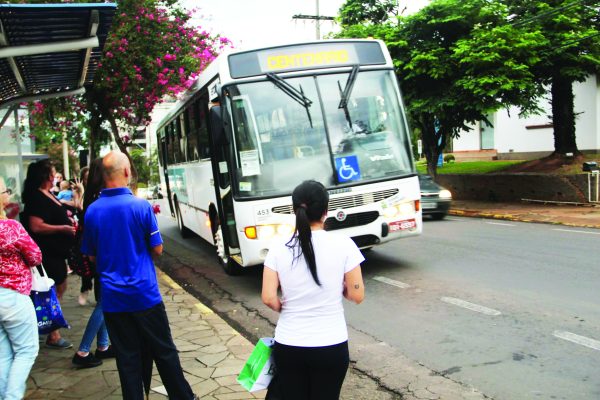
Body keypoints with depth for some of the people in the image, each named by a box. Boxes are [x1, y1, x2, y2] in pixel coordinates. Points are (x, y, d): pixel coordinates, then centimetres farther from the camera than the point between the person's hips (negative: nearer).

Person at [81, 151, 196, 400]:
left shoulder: (92, 211, -2)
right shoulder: (141, 206, -12)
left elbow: (91, 256, 7)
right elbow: (157, 249, -5)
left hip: (112, 297, 3)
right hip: (145, 294, -3)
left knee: (128, 358, 11)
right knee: (164, 351, 11)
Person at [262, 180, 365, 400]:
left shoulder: (278, 248, -8)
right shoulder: (343, 244, -12)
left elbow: (268, 299, -9)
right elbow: (357, 295, -7)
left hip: (288, 346, 1)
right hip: (331, 346, -1)